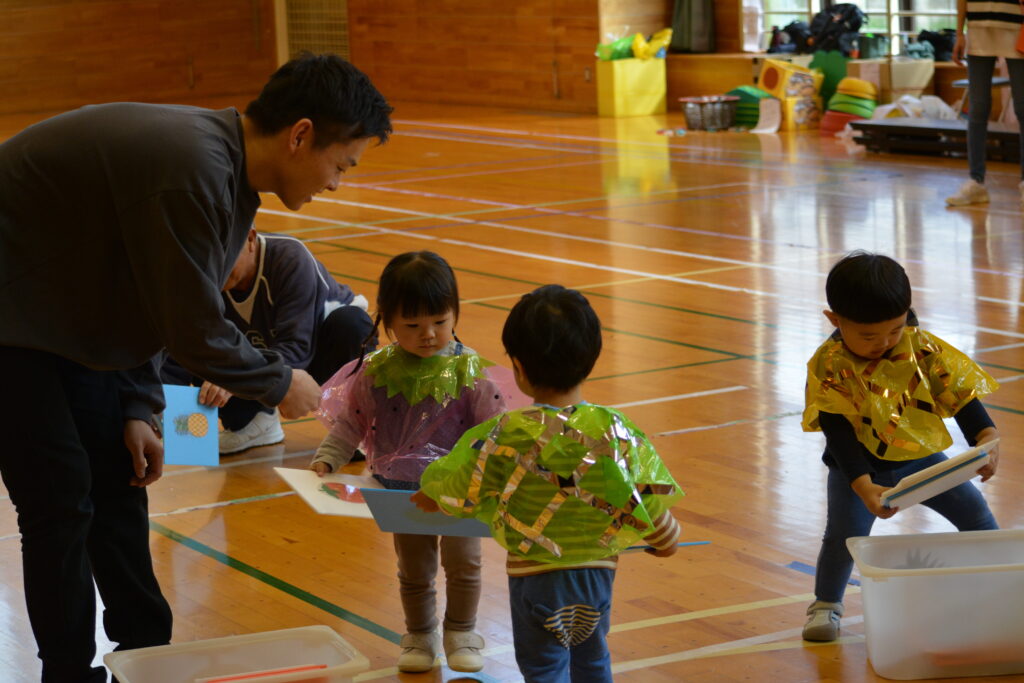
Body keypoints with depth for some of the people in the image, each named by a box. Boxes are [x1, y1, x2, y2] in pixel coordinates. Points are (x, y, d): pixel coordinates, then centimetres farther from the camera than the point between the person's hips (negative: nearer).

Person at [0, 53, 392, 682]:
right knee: (63, 500, -8)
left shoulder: (230, 169, 2)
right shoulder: (194, 172, -30)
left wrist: (138, 410, 6)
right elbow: (197, 333, -24)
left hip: (61, 312, 10)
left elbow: (156, 299, 11)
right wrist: (280, 384, -9)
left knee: (118, 478, 13)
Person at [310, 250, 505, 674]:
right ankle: (419, 635, 35)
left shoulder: (469, 370, -14)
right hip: (402, 491, 2)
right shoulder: (376, 372, -9)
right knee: (413, 570, 16)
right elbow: (350, 423, 0)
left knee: (463, 563, 10)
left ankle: (461, 632, 32)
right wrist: (325, 461, -9)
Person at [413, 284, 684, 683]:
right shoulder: (616, 431, -13)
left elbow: (454, 486, -5)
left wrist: (430, 497, 20)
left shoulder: (505, 438, -19)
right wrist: (664, 539, 17)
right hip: (598, 571, 4)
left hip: (535, 576, -4)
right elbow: (647, 497, -4)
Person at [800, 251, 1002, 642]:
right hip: (860, 467, -3)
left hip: (921, 456, 3)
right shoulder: (828, 367, -20)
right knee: (845, 532, -20)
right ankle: (826, 604, 4)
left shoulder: (923, 349, -12)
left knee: (975, 512, -3)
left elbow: (960, 393, -11)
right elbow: (838, 432, -24)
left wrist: (987, 439, -29)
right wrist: (864, 487, -36)